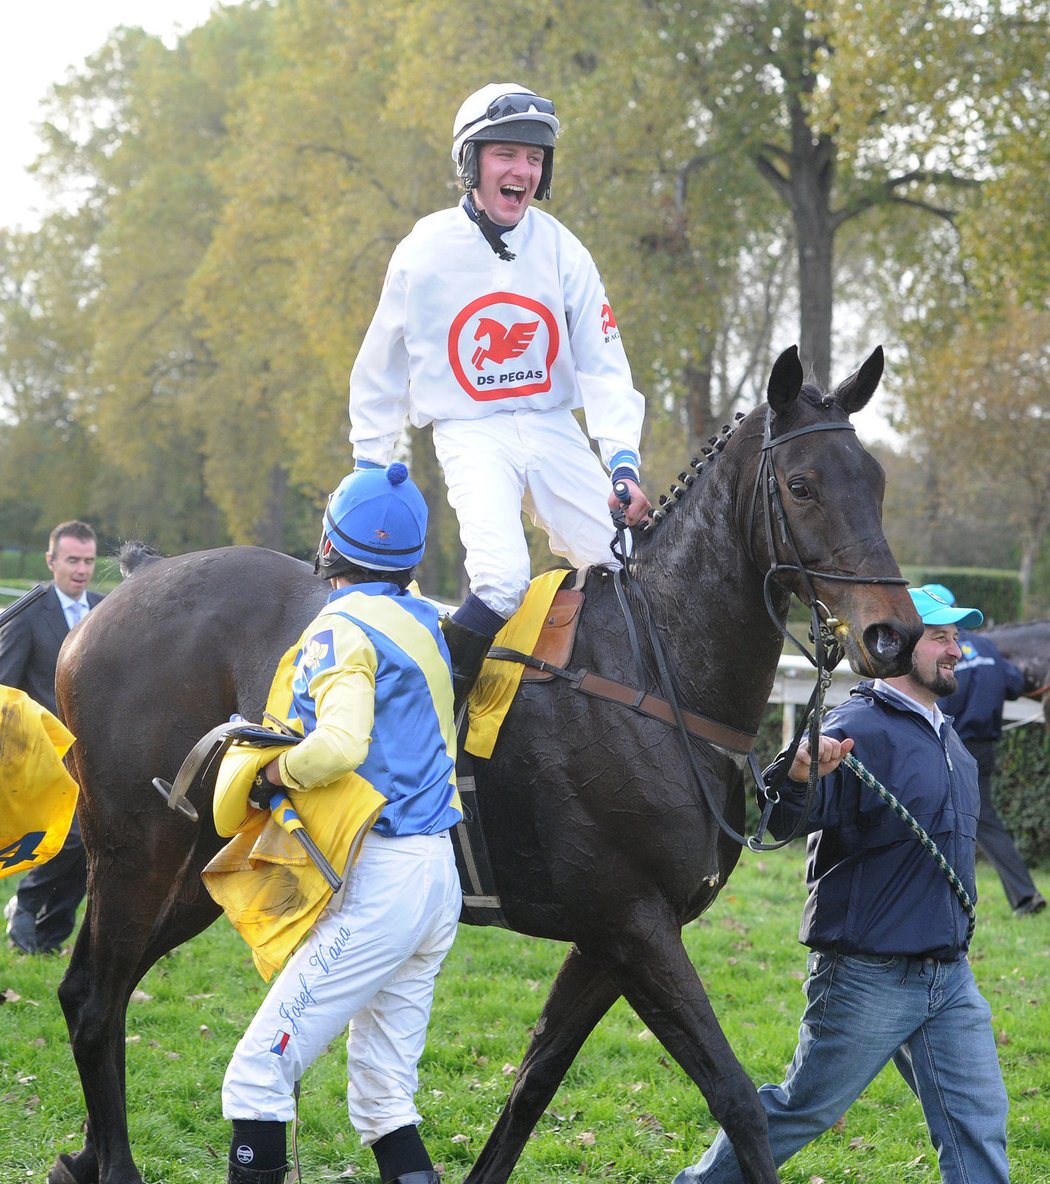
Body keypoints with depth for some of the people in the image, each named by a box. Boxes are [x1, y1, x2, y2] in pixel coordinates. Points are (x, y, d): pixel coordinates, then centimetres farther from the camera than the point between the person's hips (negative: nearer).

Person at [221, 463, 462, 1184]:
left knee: (259, 1071, -4)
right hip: (439, 876, 9)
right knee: (383, 1093, 14)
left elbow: (341, 744, -28)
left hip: (379, 880, -9)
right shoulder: (428, 620, 11)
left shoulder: (343, 627, -12)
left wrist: (274, 772, -10)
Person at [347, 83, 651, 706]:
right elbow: (382, 370, 8)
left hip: (555, 428, 4)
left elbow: (604, 366, 0)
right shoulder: (426, 251, -4)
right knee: (502, 579, -26)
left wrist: (624, 463, -14)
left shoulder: (562, 251, 0)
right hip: (472, 433, -3)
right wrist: (368, 471, 11)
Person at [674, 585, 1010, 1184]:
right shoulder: (861, 728, -17)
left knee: (979, 1123, 4)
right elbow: (778, 821, -31)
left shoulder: (946, 735, 12)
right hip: (871, 975, -8)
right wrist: (797, 775, -51)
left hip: (951, 974, 8)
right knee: (804, 1109, 5)